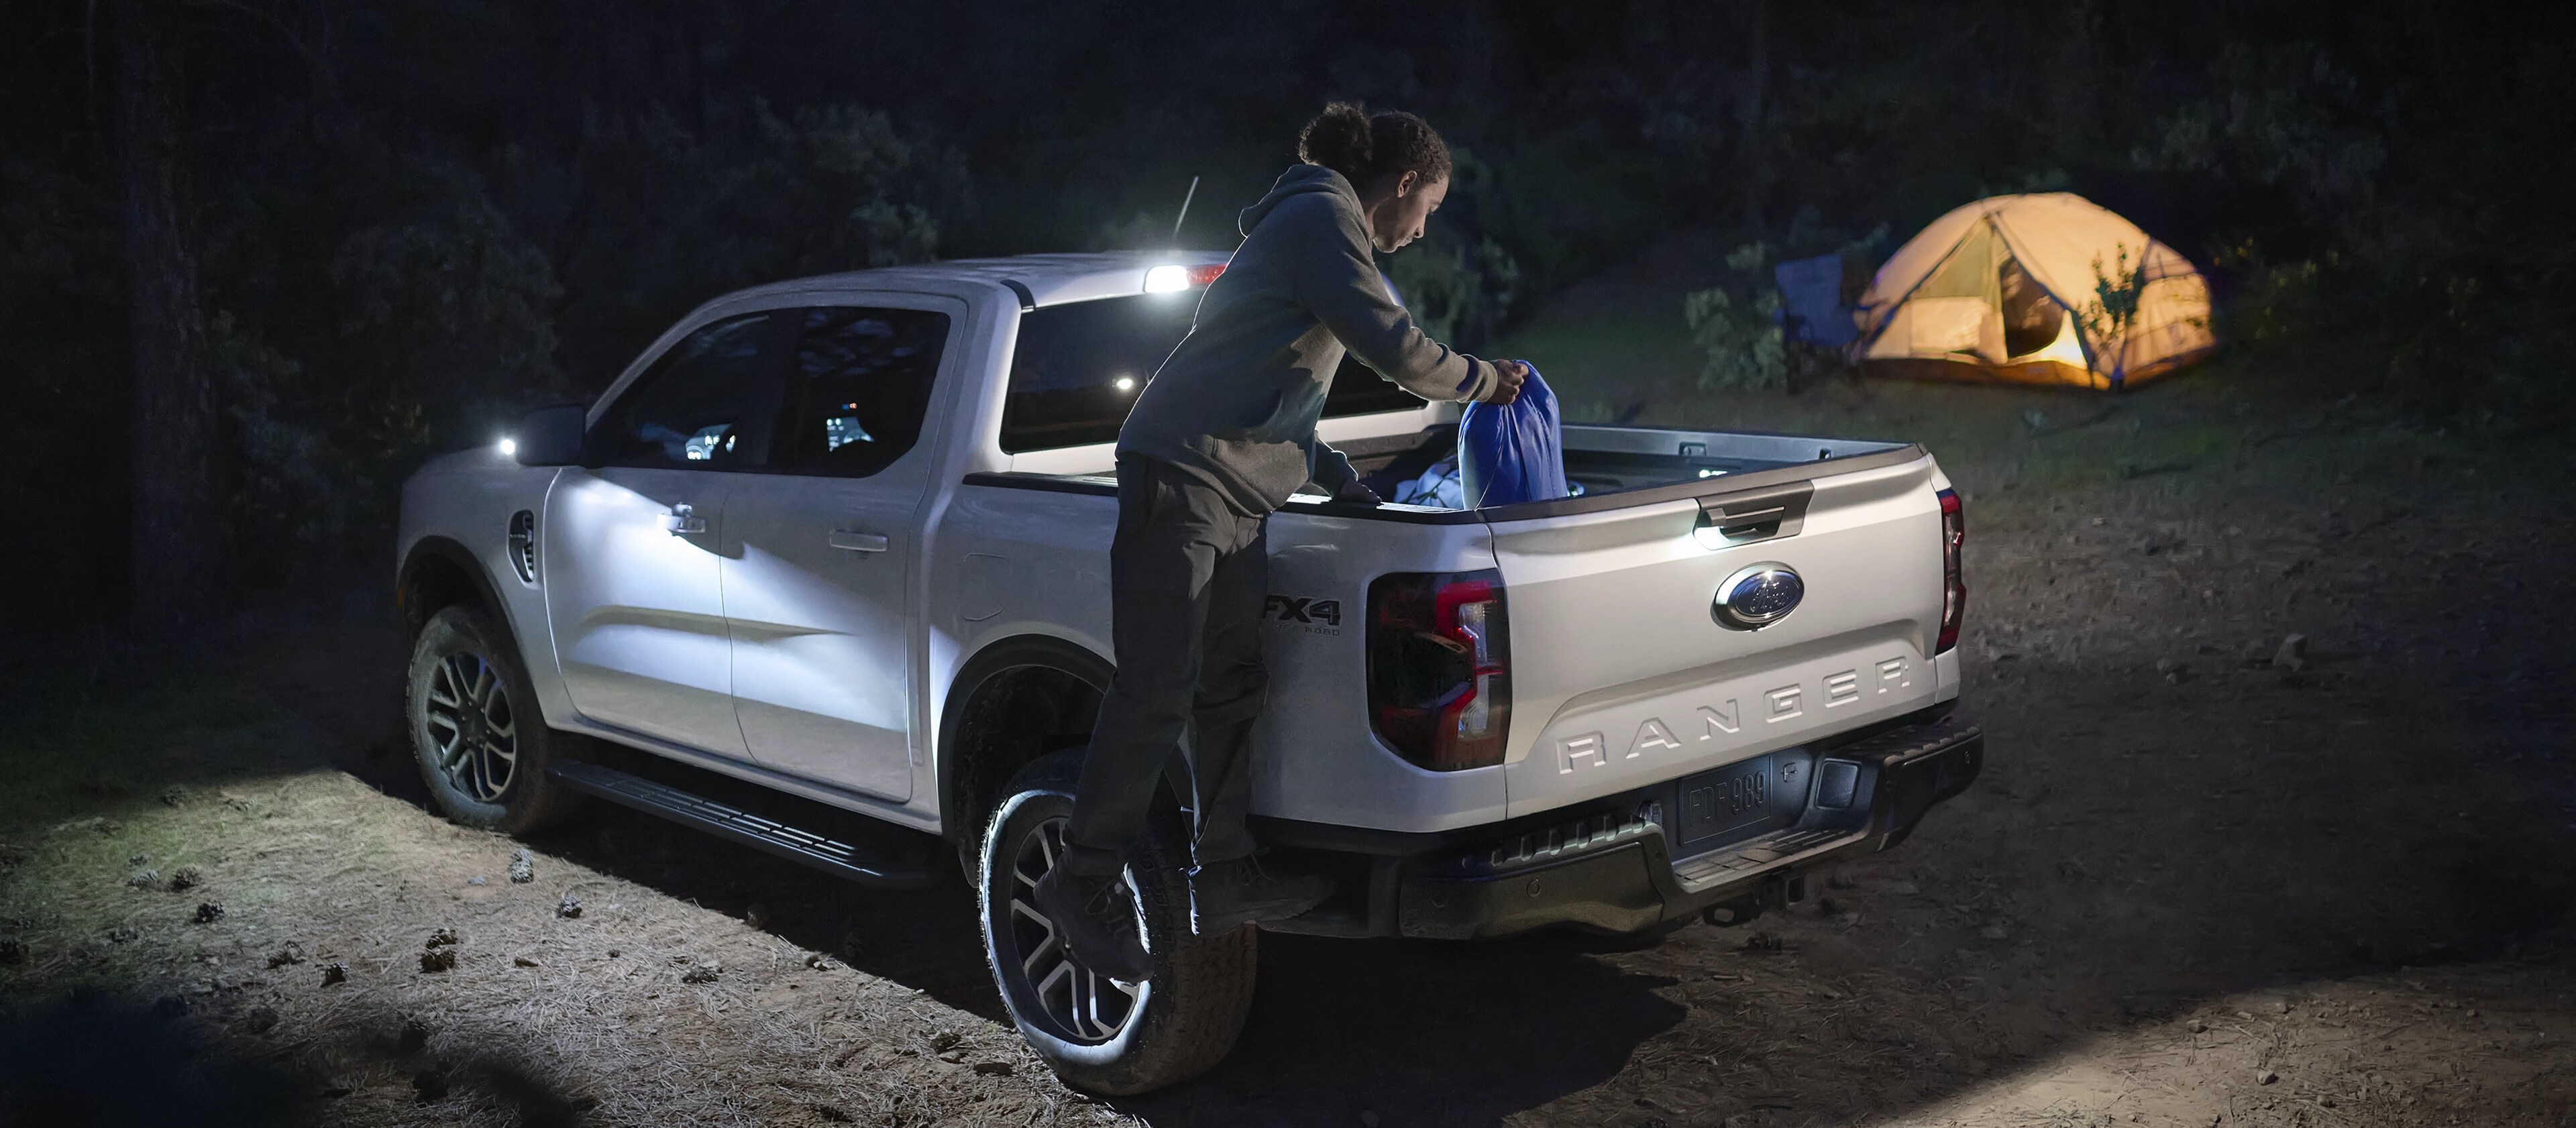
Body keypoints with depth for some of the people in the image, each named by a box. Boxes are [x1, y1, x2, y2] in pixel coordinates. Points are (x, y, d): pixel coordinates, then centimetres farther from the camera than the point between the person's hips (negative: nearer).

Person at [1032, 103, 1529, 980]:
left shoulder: (1314, 224, 27)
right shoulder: (1322, 215, -5)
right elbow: (1393, 348, -14)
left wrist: (1351, 489, 30)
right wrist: (1483, 380, 4)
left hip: (1235, 493, 11)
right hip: (1184, 472, -11)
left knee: (1233, 684, 9)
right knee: (1158, 691, -10)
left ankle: (1226, 876, 14)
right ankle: (1083, 881, -2)